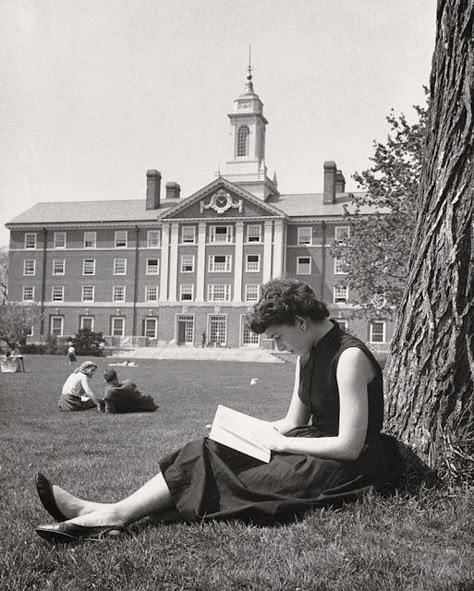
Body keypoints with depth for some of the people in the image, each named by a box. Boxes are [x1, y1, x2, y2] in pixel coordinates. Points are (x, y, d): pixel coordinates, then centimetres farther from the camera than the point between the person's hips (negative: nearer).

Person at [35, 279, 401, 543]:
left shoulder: (350, 357, -19)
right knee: (211, 453, -7)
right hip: (315, 448, 9)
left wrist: (280, 443, -15)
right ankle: (113, 512, -14)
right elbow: (293, 424, 14)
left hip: (345, 466, -8)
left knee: (228, 476, -19)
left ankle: (116, 514, -18)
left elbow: (349, 445, -22)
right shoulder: (308, 355, 11)